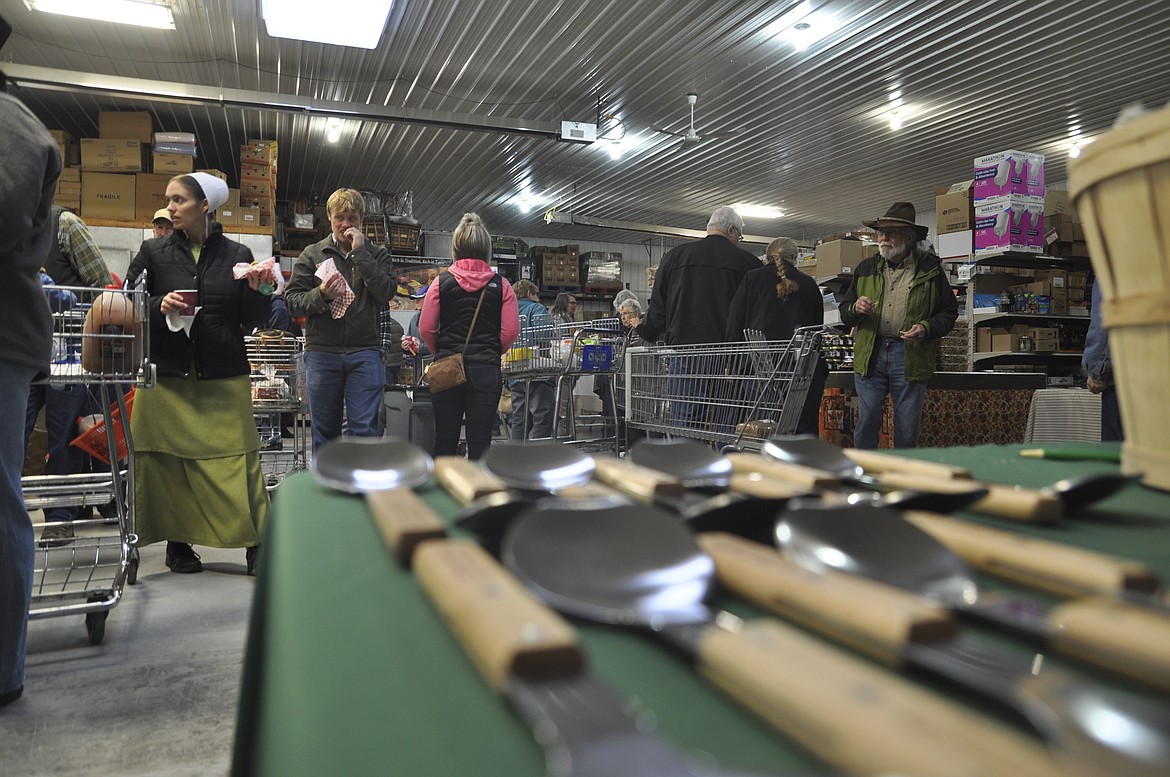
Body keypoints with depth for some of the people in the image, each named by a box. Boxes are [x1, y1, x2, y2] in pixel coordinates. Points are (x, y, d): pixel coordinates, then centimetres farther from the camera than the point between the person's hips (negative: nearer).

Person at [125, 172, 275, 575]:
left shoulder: (237, 255, 6)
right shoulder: (153, 252, 7)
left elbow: (252, 321, 6)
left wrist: (257, 292, -13)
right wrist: (158, 306, -11)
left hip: (225, 379, -1)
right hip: (167, 376, 1)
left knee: (238, 461, -4)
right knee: (169, 463, 5)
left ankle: (255, 545, 4)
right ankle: (178, 543, 21)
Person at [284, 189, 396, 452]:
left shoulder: (377, 254, 10)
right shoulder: (312, 255, 13)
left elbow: (386, 292, -7)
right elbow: (292, 299, 6)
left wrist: (360, 253, -8)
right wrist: (321, 295, -13)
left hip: (365, 352, -2)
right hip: (321, 352, 2)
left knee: (365, 428, -5)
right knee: (324, 430, 9)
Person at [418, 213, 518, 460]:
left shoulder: (441, 283, 1)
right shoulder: (501, 285, 1)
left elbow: (426, 328, -1)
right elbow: (511, 331, -2)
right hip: (487, 370, 0)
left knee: (445, 441, 9)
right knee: (480, 442, 3)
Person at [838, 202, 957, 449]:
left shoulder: (930, 269, 5)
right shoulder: (865, 269, 13)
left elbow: (949, 313, 7)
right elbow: (844, 313, 16)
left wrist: (926, 328, -12)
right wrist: (855, 309, -7)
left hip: (911, 357, -1)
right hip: (869, 355, 2)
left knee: (907, 426, 5)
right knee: (867, 421, 1)